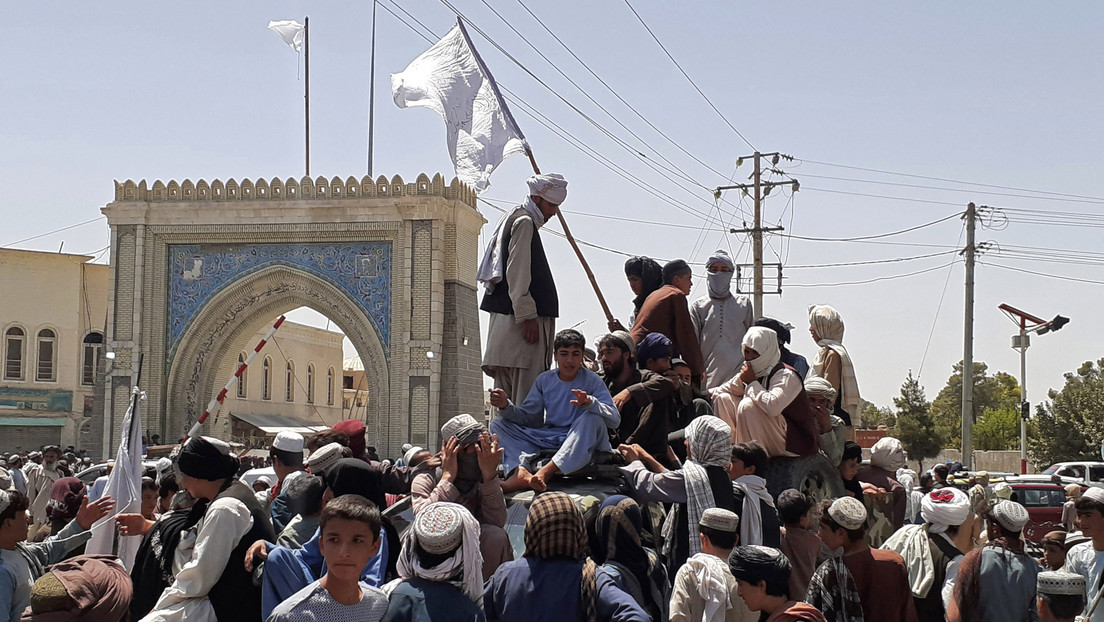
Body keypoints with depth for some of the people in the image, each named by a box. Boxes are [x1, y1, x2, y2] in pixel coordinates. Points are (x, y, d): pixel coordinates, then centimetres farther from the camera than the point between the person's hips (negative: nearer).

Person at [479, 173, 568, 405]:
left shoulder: (512, 220, 24)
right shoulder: (524, 222, -7)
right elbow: (518, 273, -16)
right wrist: (527, 316, -20)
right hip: (519, 317, -10)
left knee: (506, 393, 7)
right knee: (526, 393, -14)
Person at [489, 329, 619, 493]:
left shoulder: (592, 381, -2)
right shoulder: (544, 380, 10)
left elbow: (615, 420, -13)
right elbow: (528, 417, 7)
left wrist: (590, 403, -32)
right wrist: (506, 406, -14)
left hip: (581, 444, -4)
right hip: (548, 439, 4)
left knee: (593, 419, -35)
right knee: (498, 425, -6)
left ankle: (546, 471, -45)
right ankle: (521, 472, -37)